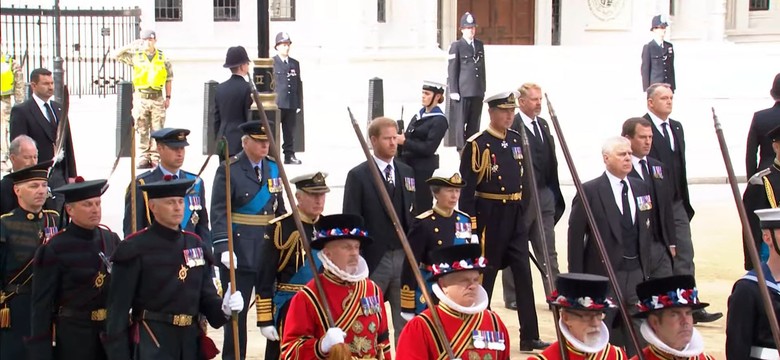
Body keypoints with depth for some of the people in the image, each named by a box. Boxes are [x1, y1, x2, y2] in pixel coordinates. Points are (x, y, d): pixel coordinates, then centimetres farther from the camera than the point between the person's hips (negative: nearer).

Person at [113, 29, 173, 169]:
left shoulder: (163, 58, 5)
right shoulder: (135, 56, 3)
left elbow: (168, 78, 10)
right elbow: (116, 55, -1)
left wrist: (168, 97, 6)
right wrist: (131, 45, -7)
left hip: (158, 97, 0)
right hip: (141, 97, 0)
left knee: (157, 130, 1)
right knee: (141, 130, 2)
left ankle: (156, 158, 6)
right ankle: (143, 159, 6)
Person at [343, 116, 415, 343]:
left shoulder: (407, 173, 11)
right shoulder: (358, 176, -3)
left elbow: (414, 215, 11)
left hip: (404, 256, 4)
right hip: (374, 259, -4)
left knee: (406, 321, 5)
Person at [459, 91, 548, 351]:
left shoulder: (516, 139, 10)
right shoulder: (477, 145, -11)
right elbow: (466, 188, -13)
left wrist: (524, 209, 15)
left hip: (515, 215, 6)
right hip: (489, 216, -6)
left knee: (524, 273, 5)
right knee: (484, 275, 4)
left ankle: (529, 336, 9)